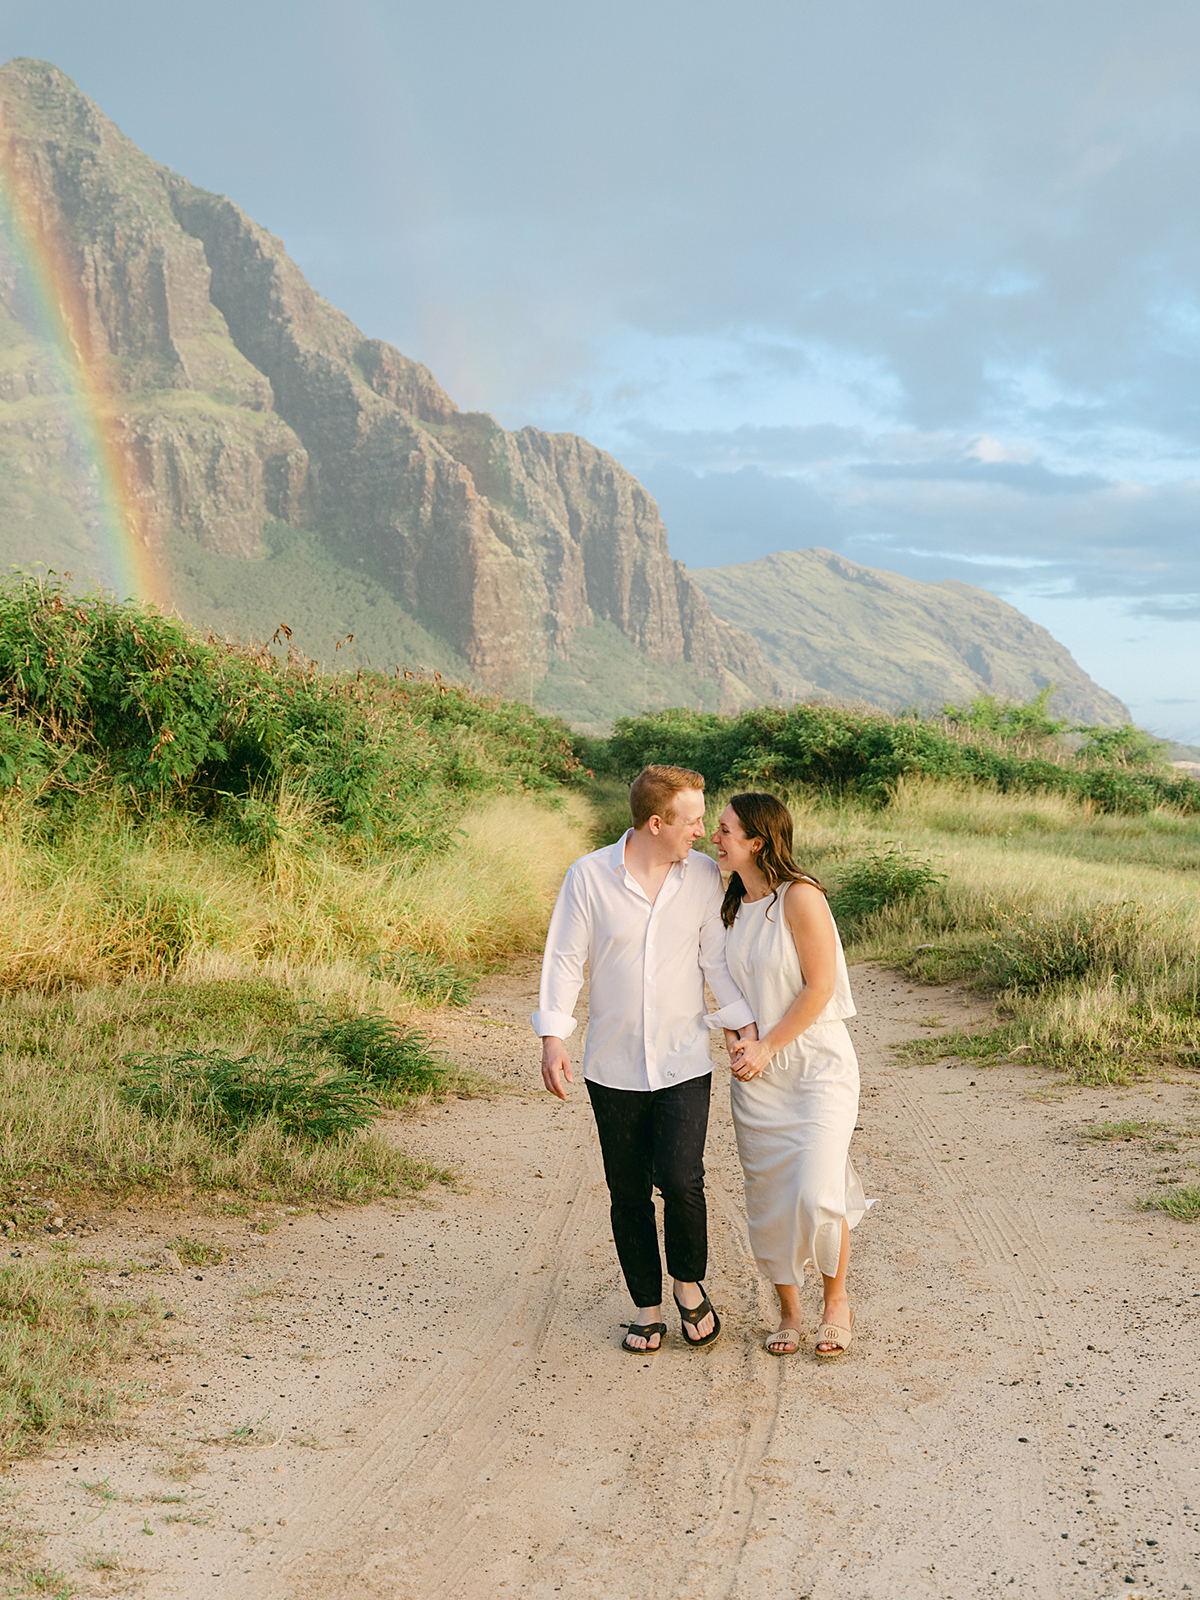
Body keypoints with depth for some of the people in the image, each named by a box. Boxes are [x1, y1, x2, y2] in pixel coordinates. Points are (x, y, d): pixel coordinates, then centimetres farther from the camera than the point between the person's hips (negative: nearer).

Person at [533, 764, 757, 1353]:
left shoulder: (704, 876, -1)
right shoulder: (589, 875, -6)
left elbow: (718, 959, 4)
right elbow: (564, 958, -3)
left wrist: (748, 1028, -2)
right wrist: (553, 1037, -10)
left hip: (685, 1063, 0)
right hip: (614, 1067, 0)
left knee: (680, 1179, -13)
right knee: (628, 1193, 7)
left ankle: (690, 1284, 14)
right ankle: (647, 1306, 25)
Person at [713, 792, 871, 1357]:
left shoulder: (800, 897, -14)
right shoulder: (735, 904, 8)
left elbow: (819, 987, -16)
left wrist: (768, 1047, -13)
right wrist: (738, 1044, 4)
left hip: (817, 1063, -6)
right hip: (757, 1075, 6)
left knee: (816, 1194, -13)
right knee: (768, 1199, 7)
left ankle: (837, 1301, 11)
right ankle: (788, 1310, 23)